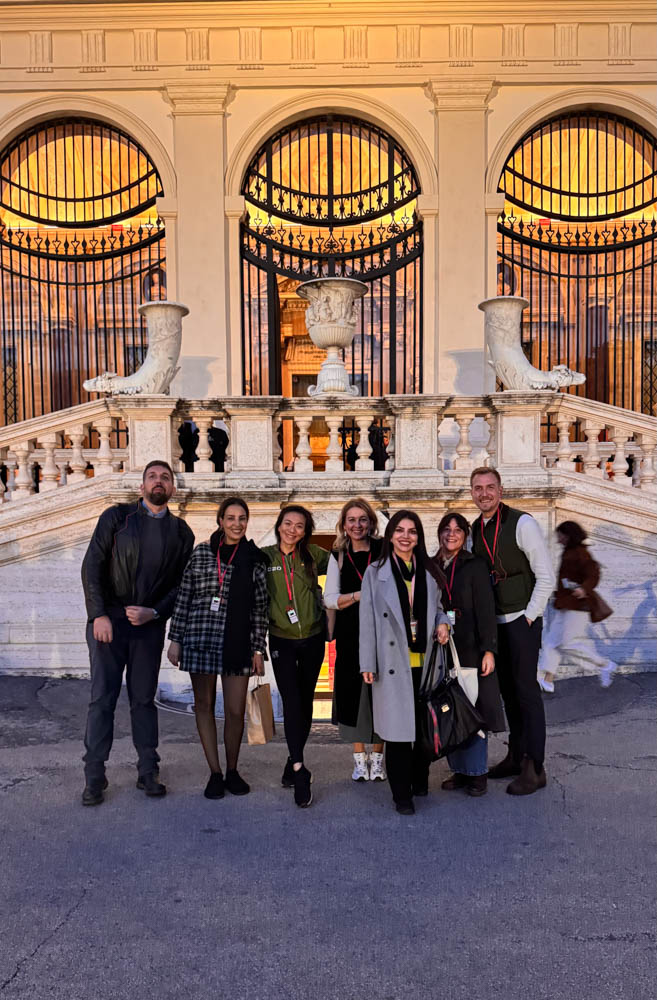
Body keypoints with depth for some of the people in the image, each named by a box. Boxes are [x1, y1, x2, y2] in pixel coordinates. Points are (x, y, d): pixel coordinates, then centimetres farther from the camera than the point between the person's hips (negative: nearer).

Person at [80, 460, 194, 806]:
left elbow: (181, 584, 6)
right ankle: (94, 777, 10)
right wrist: (99, 615, -11)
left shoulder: (181, 532, 8)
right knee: (102, 697, 0)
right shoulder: (116, 517, 2)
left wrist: (153, 613, -9)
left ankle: (148, 772, 17)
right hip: (107, 620, -1)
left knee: (144, 698, 8)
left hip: (149, 623, 2)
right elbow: (92, 566, -3)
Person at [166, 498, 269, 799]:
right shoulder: (200, 553, 5)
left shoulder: (255, 559, 4)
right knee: (204, 705, 7)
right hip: (200, 638, 1)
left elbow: (260, 608, 5)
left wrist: (258, 649, 1)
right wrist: (175, 639, 4)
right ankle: (215, 773, 21)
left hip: (237, 643, 0)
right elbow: (183, 597, 7)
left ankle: (232, 771, 23)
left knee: (235, 711, 0)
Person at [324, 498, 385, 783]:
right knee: (353, 695, 3)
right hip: (350, 636, 1)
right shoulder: (338, 557, 9)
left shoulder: (384, 551, 3)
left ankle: (377, 758, 17)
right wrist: (358, 595, -11)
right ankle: (359, 758, 18)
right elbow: (329, 598, 3)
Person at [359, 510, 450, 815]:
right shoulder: (375, 572, 0)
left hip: (425, 662, 3)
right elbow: (368, 620, -1)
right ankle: (401, 794, 12)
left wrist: (443, 623, -4)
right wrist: (368, 664, -5)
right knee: (398, 727, 0)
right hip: (393, 663, -3)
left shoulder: (429, 571, 10)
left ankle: (420, 781, 30)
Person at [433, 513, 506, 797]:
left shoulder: (475, 566, -2)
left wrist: (489, 650, -14)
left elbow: (485, 610, -7)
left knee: (473, 710, 0)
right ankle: (459, 770, 19)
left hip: (470, 649, -4)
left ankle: (477, 773, 12)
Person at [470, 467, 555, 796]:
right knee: (507, 689, 13)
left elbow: (546, 576, -13)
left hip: (523, 620, -6)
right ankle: (516, 755, 25)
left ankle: (534, 769, 5)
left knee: (526, 689, -4)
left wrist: (529, 616, -13)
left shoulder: (522, 523, -12)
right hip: (495, 621, 6)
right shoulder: (476, 529, 7)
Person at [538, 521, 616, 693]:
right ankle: (547, 680, 5)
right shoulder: (569, 552, 16)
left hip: (576, 607, -10)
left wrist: (584, 589, -40)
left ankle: (605, 665, 6)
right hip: (564, 606, 10)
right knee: (552, 639, 5)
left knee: (569, 643, -11)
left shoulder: (580, 553, -12)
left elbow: (593, 574, -23)